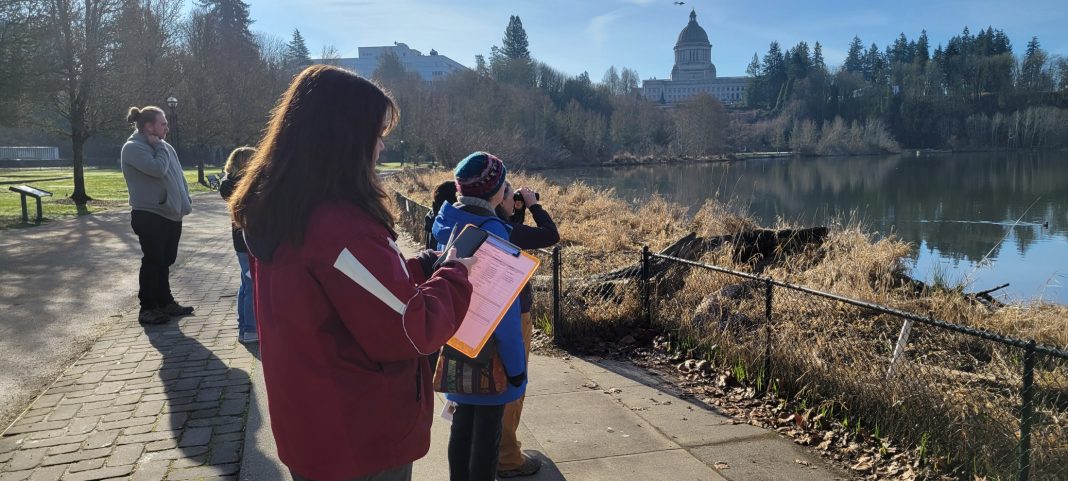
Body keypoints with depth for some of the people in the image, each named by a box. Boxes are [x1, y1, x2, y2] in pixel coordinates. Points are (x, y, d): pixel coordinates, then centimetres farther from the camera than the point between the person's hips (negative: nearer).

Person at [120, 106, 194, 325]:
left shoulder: (164, 147, 14)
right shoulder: (133, 148, -11)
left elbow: (178, 175, 17)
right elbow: (158, 169, -24)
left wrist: (185, 200, 7)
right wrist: (159, 146, -10)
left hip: (171, 214, 8)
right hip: (149, 216, -8)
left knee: (165, 261, 16)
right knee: (152, 261, -2)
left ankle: (165, 302, 27)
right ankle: (147, 308, 7)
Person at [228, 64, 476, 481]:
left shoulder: (273, 213, 1)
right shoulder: (340, 226, -28)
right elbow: (410, 331, -23)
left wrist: (422, 265, 6)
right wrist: (455, 274, -8)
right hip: (360, 441, -8)